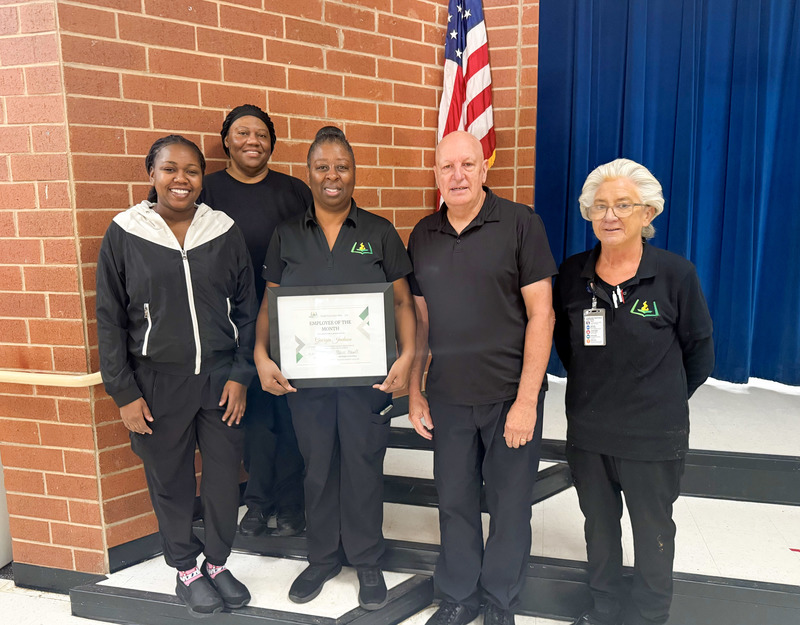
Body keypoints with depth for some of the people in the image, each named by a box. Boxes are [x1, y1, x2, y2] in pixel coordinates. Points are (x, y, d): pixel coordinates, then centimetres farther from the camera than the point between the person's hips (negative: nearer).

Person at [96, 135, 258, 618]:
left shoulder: (224, 231, 0)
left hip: (221, 378, 1)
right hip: (158, 383, -1)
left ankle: (217, 563, 34)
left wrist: (240, 374, -2)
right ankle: (186, 570, 35)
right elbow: (110, 319, -1)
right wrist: (124, 393, -3)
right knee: (171, 480, 12)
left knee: (225, 476, 9)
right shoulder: (124, 234, -4)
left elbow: (245, 309, 4)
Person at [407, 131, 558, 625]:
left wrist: (526, 399, -13)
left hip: (511, 394, -3)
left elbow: (541, 313, -10)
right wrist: (414, 391, 8)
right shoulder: (423, 236, 5)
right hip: (448, 397, 3)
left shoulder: (521, 224, -8)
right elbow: (421, 319, 10)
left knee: (510, 504, 11)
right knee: (455, 500, 14)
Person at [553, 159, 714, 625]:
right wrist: (595, 392, 10)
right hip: (587, 430, 3)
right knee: (599, 526, 20)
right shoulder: (573, 273, -4)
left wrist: (664, 403, 4)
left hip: (654, 437, -3)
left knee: (653, 533, 15)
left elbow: (699, 353, -2)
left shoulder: (676, 274, -12)